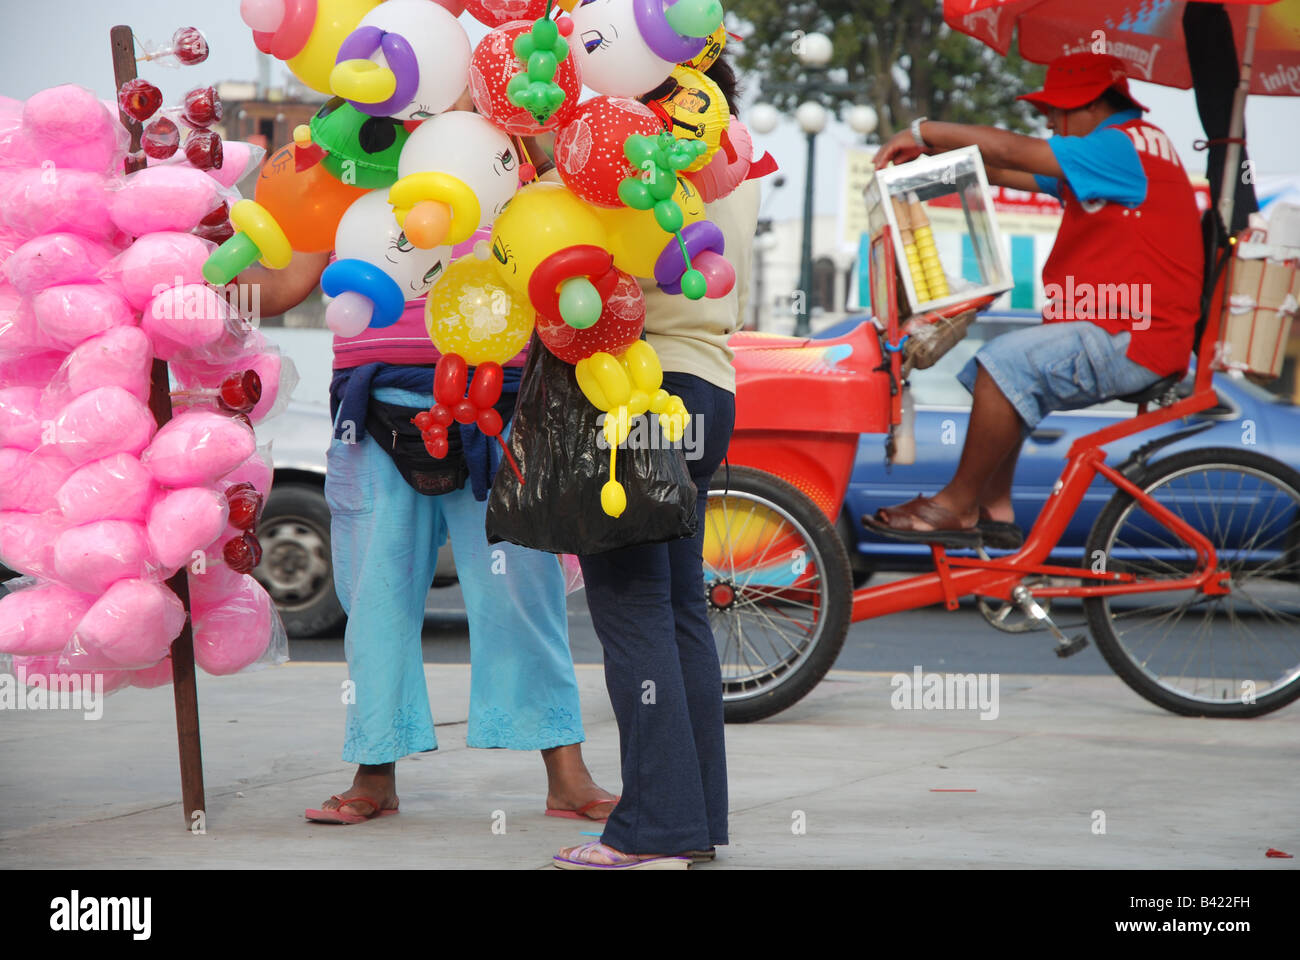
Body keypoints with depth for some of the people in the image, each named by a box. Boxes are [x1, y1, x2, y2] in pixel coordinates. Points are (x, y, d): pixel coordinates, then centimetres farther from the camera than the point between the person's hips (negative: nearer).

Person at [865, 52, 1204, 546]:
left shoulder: (1124, 148, -15)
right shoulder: (1112, 153, 19)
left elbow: (1011, 150, -18)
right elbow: (1010, 173, 15)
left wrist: (924, 130, -9)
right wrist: (932, 151, 5)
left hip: (1132, 339, -11)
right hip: (1112, 333, 11)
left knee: (1005, 364, -22)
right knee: (995, 373, 14)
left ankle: (957, 506, -13)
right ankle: (994, 510, 11)